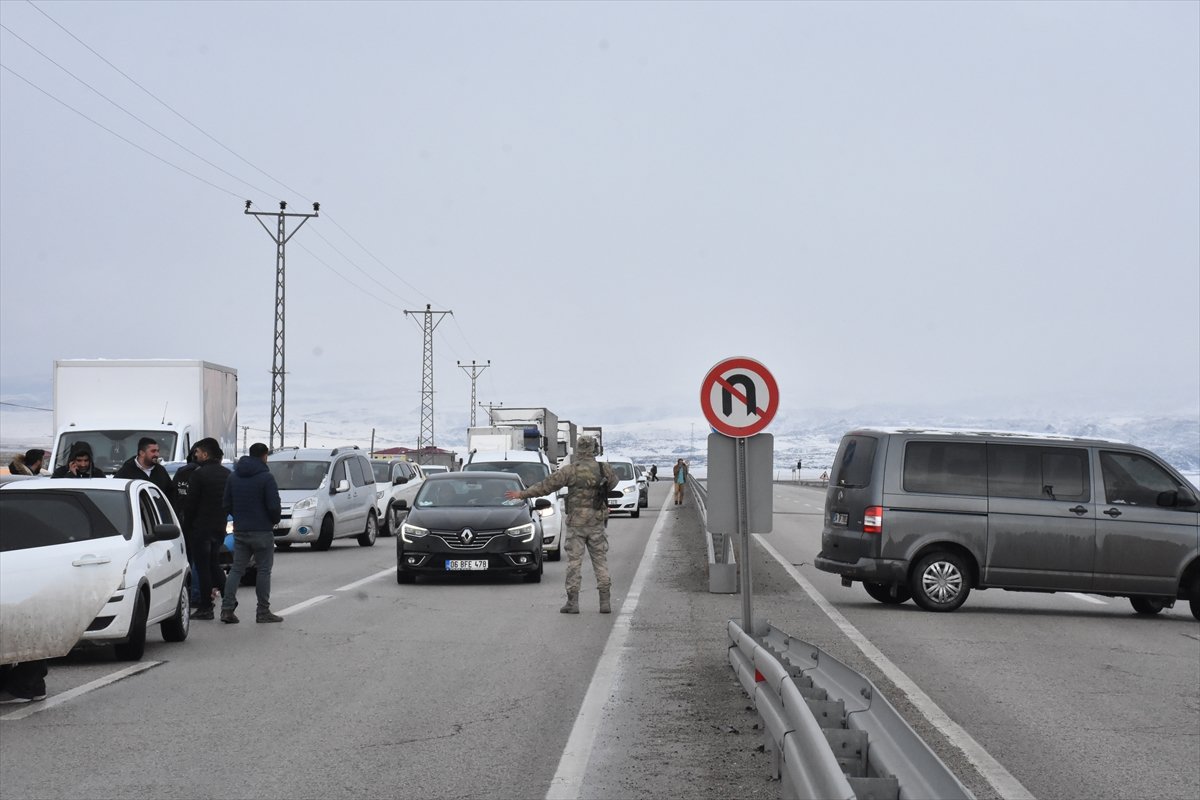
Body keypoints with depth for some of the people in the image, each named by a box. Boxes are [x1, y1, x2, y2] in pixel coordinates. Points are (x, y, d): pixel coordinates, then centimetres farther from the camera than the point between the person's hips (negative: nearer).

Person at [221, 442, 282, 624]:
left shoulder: (233, 477, 8)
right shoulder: (266, 478, -12)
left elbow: (226, 505, 9)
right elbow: (274, 506, -16)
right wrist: (275, 520, 4)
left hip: (240, 531, 6)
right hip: (262, 532, -5)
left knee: (236, 569, 8)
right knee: (264, 570, 2)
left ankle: (227, 608, -1)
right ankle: (263, 612, 3)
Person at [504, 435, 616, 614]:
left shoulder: (570, 470, -8)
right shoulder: (605, 469, -1)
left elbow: (545, 486, -5)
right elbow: (613, 481, 23)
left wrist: (521, 494, 1)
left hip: (576, 523, -2)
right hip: (597, 523, 2)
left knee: (574, 562, 3)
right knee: (601, 561, 7)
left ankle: (572, 602, 0)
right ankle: (605, 602, 2)